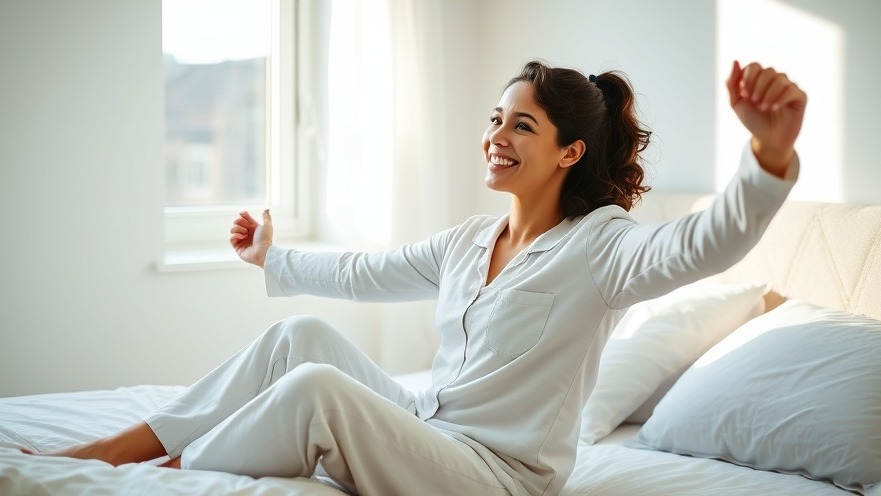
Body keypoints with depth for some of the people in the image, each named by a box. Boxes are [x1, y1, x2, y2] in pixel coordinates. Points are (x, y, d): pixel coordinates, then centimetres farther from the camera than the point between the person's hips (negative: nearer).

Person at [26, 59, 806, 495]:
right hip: (427, 430, 8)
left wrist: (772, 155, -54)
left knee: (316, 386, -27)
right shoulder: (469, 241, 10)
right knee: (302, 334, -3)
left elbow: (701, 248, -35)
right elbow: (363, 275, 24)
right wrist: (272, 258, 37)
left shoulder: (597, 246, -14)